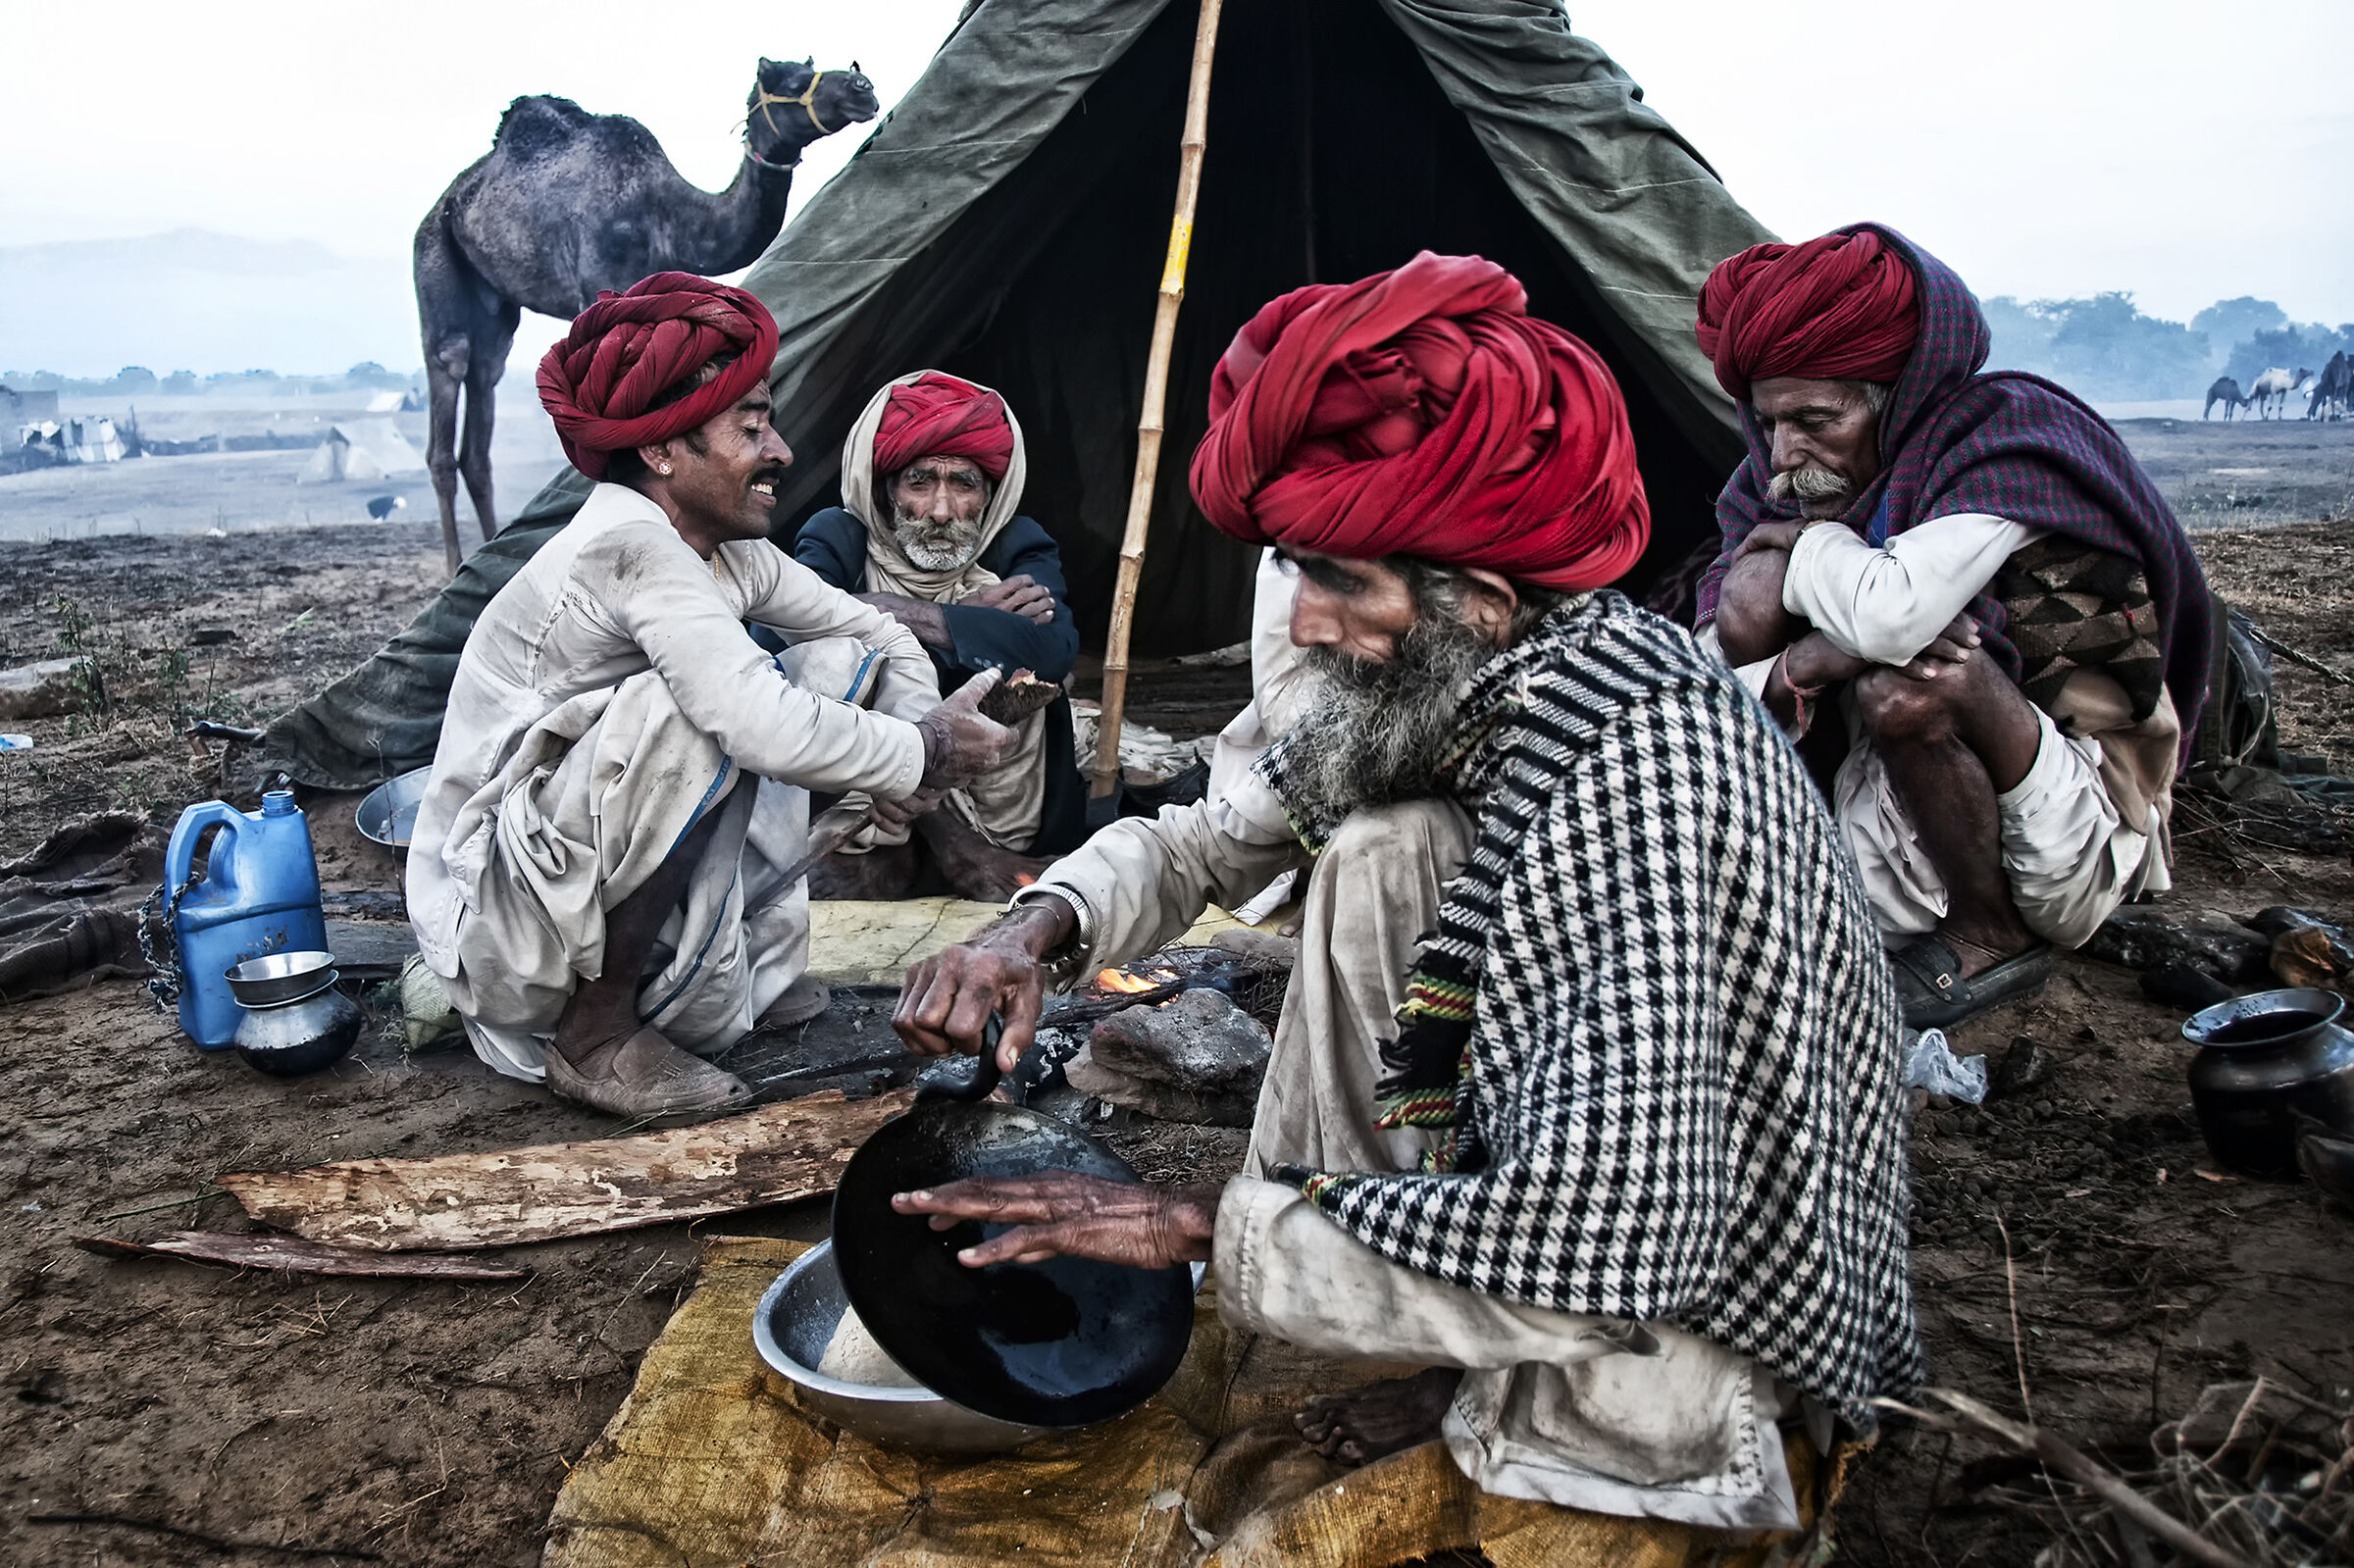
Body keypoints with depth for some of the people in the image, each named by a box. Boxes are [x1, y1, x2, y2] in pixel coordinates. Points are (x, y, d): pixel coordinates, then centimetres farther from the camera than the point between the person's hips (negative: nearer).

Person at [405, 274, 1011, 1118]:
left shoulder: (732, 556, 2)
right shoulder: (629, 548, -24)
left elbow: (879, 632, 12)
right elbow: (762, 726, -37)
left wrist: (917, 732, -9)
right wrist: (927, 751, -21)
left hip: (584, 885, 8)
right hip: (487, 916, -8)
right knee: (712, 715, -32)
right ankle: (593, 1033, -16)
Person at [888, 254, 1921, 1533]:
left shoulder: (1645, 758, -34)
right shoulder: (1434, 687, -8)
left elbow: (1600, 1249, -38)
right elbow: (1209, 837, 5)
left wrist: (1197, 1223, -30)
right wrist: (1039, 927, -16)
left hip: (1709, 1321, -7)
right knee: (1381, 848, -8)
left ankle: (1489, 1398, 3)